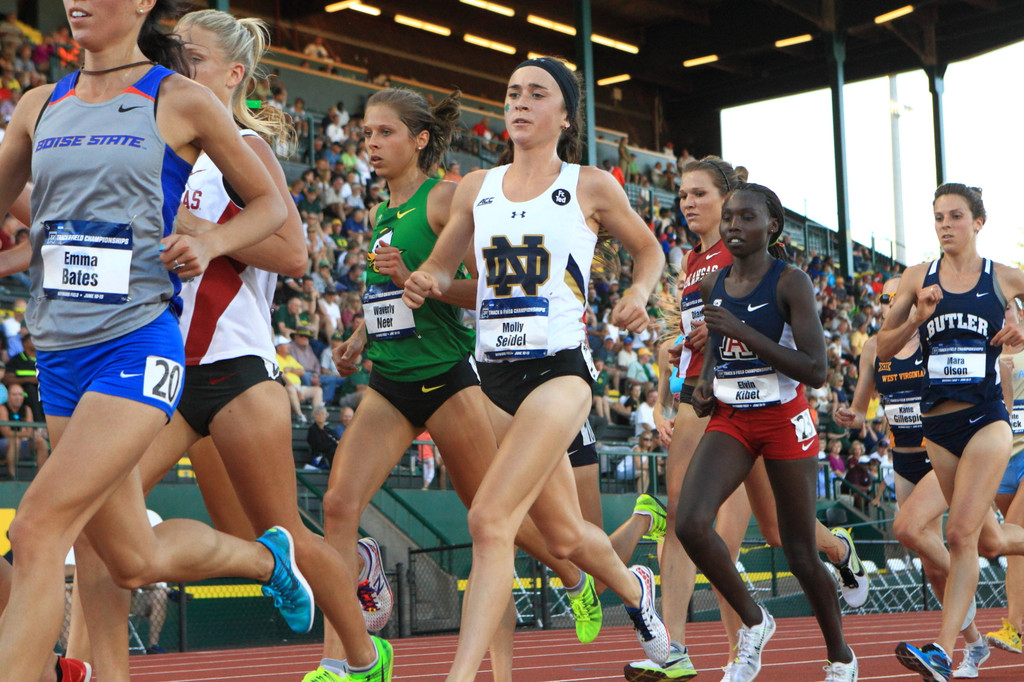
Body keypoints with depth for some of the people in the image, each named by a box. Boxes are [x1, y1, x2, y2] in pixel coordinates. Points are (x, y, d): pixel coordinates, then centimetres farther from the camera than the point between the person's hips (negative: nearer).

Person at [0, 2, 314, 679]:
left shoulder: (181, 101, -2)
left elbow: (271, 202, 8)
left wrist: (209, 244, -10)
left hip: (137, 346, -5)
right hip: (60, 352, 6)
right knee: (137, 561, 13)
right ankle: (267, 556, 40)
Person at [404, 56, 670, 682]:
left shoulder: (591, 188, 1)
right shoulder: (476, 188, 9)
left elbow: (648, 249, 16)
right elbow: (441, 266, 18)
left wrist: (639, 294, -4)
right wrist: (424, 281, -5)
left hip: (561, 369, -5)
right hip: (496, 374, 5)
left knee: (490, 519, -21)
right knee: (563, 535, 15)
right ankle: (634, 589, 47)